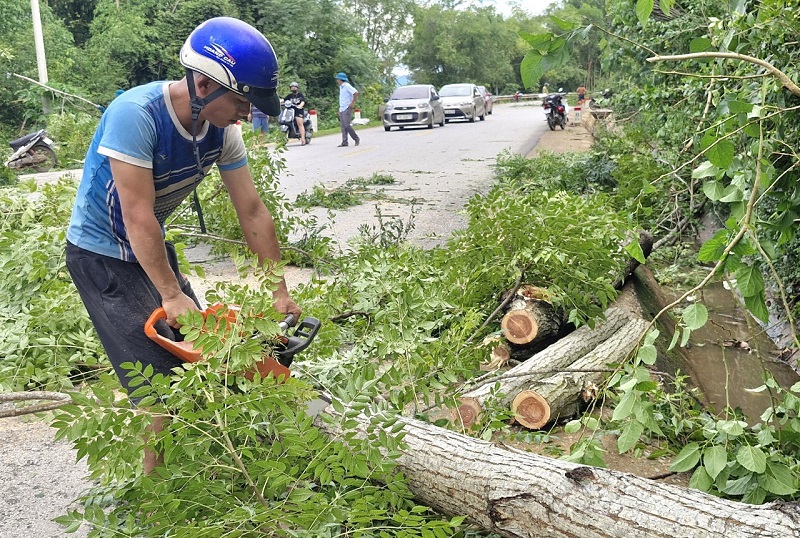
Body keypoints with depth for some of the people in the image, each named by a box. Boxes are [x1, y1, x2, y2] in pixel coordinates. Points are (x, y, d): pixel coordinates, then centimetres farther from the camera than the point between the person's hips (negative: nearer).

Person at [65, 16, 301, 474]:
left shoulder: (222, 129, -10)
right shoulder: (136, 114, -30)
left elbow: (253, 212, -7)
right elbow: (138, 216, -30)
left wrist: (280, 292, -7)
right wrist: (171, 295, -25)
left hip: (150, 246, 7)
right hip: (101, 255, -7)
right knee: (163, 376, -11)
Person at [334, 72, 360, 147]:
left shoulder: (347, 86, -11)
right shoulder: (341, 87, 17)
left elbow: (356, 92, -21)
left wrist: (352, 103, -18)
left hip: (347, 109, -9)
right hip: (342, 109, 9)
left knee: (347, 125, -12)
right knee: (343, 126, 4)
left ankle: (357, 138, 3)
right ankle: (344, 142, 4)